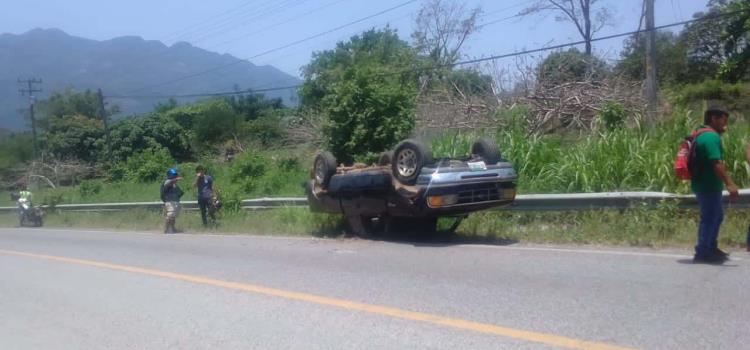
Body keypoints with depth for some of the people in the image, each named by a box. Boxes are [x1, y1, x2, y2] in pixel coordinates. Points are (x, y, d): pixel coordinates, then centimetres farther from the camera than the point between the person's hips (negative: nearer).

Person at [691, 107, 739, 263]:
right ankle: (702, 253, 4)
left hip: (705, 184, 11)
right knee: (710, 218, -3)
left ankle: (711, 249, 28)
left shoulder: (703, 135, 16)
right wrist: (729, 184, -28)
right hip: (708, 185, -11)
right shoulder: (711, 136, -18)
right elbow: (717, 163, -27)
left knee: (716, 216, 20)